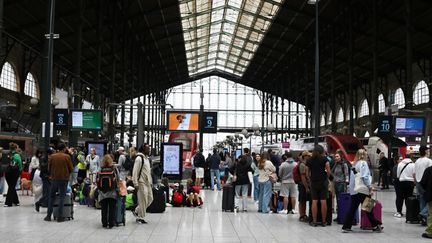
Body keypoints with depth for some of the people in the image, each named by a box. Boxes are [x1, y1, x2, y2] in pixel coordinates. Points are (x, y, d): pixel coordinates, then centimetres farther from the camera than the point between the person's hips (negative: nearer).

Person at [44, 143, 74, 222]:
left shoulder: (52, 156, -1)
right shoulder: (67, 157, -7)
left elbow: (49, 168, 5)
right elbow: (71, 169, -4)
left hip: (54, 179, 2)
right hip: (64, 179, -2)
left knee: (51, 196, 13)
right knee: (61, 197, 3)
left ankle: (49, 215, 12)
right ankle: (60, 217, 2)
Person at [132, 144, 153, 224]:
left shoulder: (147, 158, 15)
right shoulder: (139, 158, -13)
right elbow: (135, 172, -15)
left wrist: (150, 182, 18)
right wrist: (136, 184, -18)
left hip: (147, 183, 9)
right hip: (141, 183, -9)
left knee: (150, 199, 11)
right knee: (143, 201, -5)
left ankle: (137, 211, 24)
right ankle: (140, 218, 6)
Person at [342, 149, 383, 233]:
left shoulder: (354, 164, 15)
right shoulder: (363, 163, -7)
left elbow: (352, 177, 12)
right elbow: (365, 177, -17)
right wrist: (370, 187, -13)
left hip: (353, 190, 7)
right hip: (362, 190, -7)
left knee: (352, 208, 7)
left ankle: (346, 227, 4)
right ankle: (376, 225, 12)